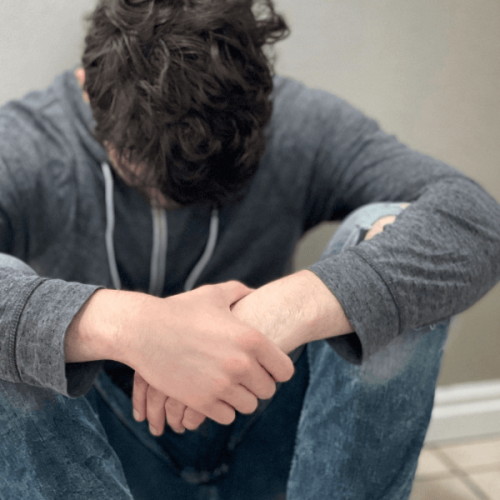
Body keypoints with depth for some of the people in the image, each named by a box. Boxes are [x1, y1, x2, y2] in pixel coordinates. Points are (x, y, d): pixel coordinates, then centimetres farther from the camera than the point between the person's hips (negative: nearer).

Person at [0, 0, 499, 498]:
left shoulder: (299, 126, -12)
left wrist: (283, 309, -39)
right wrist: (121, 325, -49)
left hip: (267, 452, 1)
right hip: (109, 457, 0)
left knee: (382, 234, -21)